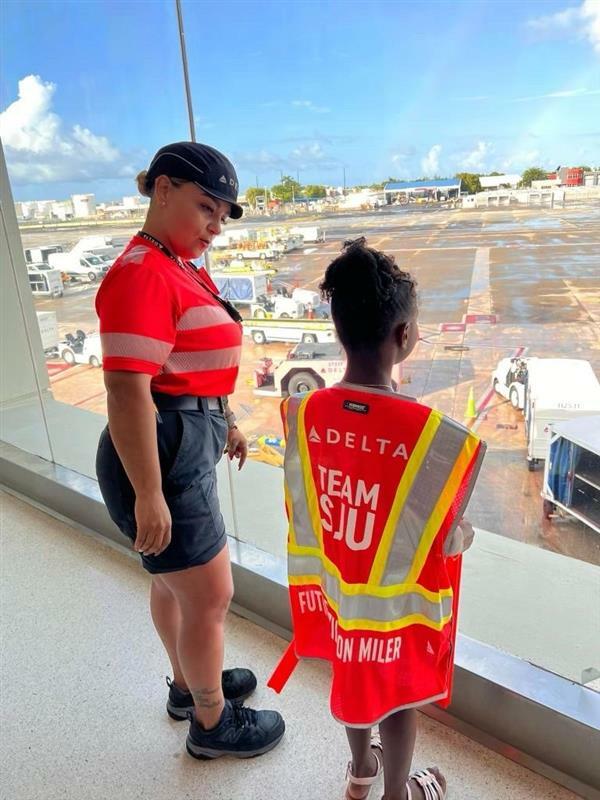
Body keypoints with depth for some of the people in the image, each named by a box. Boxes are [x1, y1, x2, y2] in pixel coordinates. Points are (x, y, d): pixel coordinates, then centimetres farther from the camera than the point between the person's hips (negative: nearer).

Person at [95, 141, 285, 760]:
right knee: (211, 595, 6)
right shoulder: (143, 273, -20)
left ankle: (189, 685, 48)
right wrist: (149, 495, -23)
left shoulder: (182, 267, 11)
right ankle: (211, 724, 31)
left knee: (175, 579, 25)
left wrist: (226, 423, 25)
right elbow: (127, 391, -25)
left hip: (188, 445, 10)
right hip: (162, 453, -10)